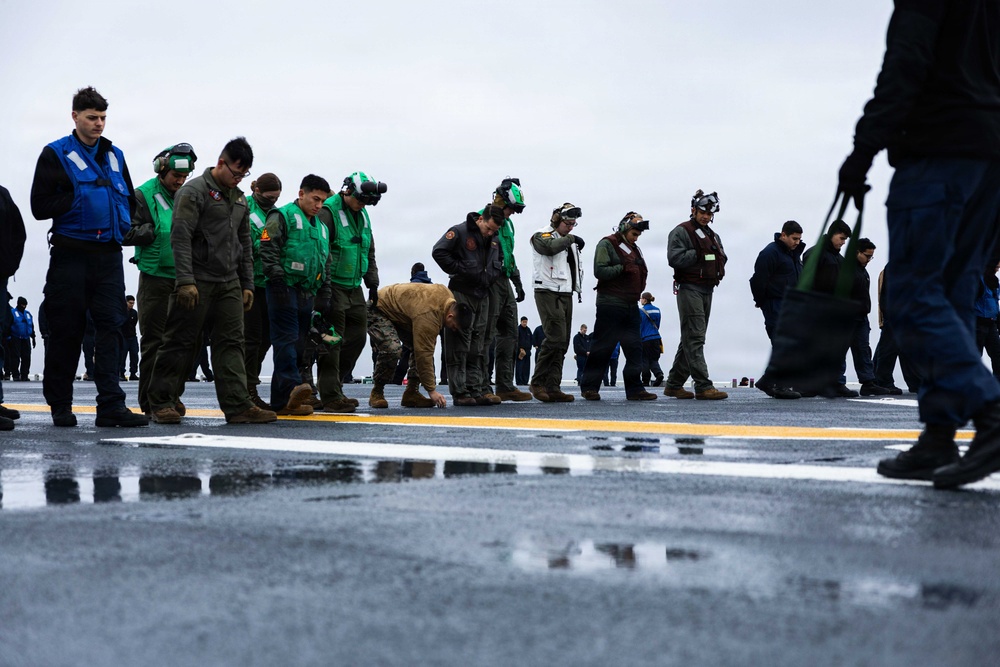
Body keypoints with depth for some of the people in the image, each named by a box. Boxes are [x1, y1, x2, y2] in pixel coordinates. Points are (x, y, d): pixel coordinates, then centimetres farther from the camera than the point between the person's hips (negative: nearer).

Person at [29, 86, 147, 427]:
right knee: (67, 330, 1)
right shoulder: (55, 155, 1)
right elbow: (41, 206, -6)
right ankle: (60, 406, 12)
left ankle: (111, 405, -7)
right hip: (70, 255, -4)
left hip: (108, 255, 4)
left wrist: (122, 224, 4)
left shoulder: (114, 155, 15)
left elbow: (130, 199, 23)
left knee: (111, 326, -4)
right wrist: (81, 197, -10)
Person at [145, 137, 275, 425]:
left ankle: (238, 405, -1)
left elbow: (245, 245, 22)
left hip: (229, 283, 7)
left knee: (231, 343, 1)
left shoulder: (239, 198, 18)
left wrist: (247, 284, 16)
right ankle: (162, 403, 7)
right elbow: (180, 237, -14)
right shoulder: (194, 191, -6)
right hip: (198, 282, -7)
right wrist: (185, 281, -21)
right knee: (179, 342, -1)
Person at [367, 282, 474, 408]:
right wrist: (431, 390, -29)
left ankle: (411, 393, 1)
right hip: (377, 311, -9)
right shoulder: (428, 316, -37)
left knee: (420, 347, -3)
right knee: (392, 349, -29)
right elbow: (424, 355, -34)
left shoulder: (448, 296, -10)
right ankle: (376, 393, -11)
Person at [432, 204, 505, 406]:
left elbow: (498, 262, 28)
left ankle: (475, 391, 10)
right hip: (461, 294, -7)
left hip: (482, 296, 7)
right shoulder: (460, 232, -10)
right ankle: (459, 393, -6)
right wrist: (459, 271, -14)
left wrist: (492, 276, 9)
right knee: (459, 346, -7)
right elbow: (438, 252, -13)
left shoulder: (494, 240, 13)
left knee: (478, 347, 7)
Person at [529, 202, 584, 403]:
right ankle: (537, 383, -8)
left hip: (566, 294, 8)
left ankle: (552, 387, 5)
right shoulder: (542, 236, -5)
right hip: (548, 293, -8)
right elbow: (550, 247, -26)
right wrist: (571, 239, -16)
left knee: (562, 343, 4)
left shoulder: (569, 241, 20)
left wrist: (577, 289, 17)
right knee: (555, 338, -17)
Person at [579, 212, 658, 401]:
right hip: (610, 304, -8)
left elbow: (642, 272, 27)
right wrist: (622, 268, -16)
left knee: (634, 346, 3)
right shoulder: (607, 244, -3)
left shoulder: (635, 249, 21)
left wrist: (639, 289, 8)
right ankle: (589, 387, 2)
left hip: (631, 305, 8)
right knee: (603, 347, -5)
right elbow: (599, 271, -14)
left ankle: (634, 389, 6)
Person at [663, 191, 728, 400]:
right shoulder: (681, 232, -3)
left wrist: (717, 255, -2)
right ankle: (703, 387, -18)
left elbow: (722, 259, 18)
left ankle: (674, 384, 17)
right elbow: (674, 258, -16)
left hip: (707, 290, 9)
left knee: (690, 339, 10)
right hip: (689, 289, -9)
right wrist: (698, 254, -15)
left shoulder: (713, 236, 22)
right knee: (694, 338, -12)